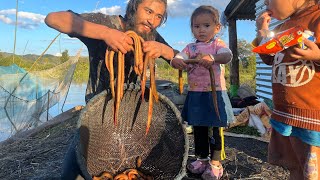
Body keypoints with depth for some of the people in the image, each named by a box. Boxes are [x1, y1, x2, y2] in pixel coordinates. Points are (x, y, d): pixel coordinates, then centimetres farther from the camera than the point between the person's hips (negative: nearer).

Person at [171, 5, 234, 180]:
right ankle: (202, 158, 33)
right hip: (195, 94, 4)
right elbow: (176, 58, -7)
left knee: (215, 129, 6)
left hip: (214, 94, -4)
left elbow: (227, 56, -24)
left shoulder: (217, 44, -3)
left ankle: (215, 163, 22)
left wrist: (213, 58, -44)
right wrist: (177, 61, -31)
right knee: (198, 128, 15)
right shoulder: (190, 48, 7)